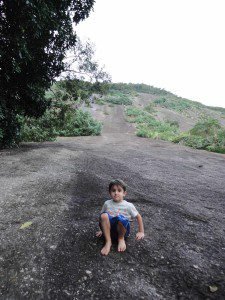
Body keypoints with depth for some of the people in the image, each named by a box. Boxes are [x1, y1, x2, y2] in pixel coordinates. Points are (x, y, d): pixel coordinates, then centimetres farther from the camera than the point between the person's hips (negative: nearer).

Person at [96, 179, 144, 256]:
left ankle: (121, 239, -6)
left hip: (122, 230, -2)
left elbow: (138, 216, 4)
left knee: (120, 217, -36)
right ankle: (108, 242, -18)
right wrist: (102, 230, 16)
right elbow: (102, 217, 14)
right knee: (104, 215, -30)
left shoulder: (128, 206, -5)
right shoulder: (107, 203, 1)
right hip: (109, 230, 2)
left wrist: (141, 232, 5)